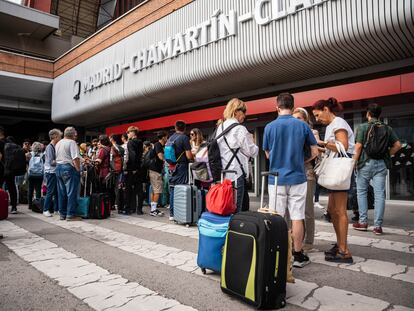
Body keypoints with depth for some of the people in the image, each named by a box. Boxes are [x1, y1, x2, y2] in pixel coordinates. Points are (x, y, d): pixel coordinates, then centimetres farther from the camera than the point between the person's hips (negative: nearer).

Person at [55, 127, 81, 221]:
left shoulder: (58, 143, 16)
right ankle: (70, 214, -2)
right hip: (69, 168, -8)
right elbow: (76, 158, -18)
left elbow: (57, 157, 18)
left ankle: (62, 214, 18)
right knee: (72, 192, -4)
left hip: (58, 167, 9)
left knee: (61, 193, 11)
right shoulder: (72, 142, -10)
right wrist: (78, 170, -13)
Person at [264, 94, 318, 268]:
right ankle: (298, 255, 16)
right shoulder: (303, 126, -2)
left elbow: (268, 154, 7)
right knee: (297, 218, 7)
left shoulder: (270, 127, -3)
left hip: (276, 179, 0)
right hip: (297, 178, 0)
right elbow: (315, 153, 2)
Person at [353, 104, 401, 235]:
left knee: (361, 192, 10)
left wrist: (354, 162, -5)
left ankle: (363, 222, 12)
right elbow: (397, 145, 6)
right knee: (379, 194, 3)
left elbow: (358, 146, -9)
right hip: (381, 164, 3)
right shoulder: (387, 128, 8)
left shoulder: (362, 127, -3)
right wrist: (387, 155, 13)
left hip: (365, 163, -3)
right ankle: (378, 226, 3)